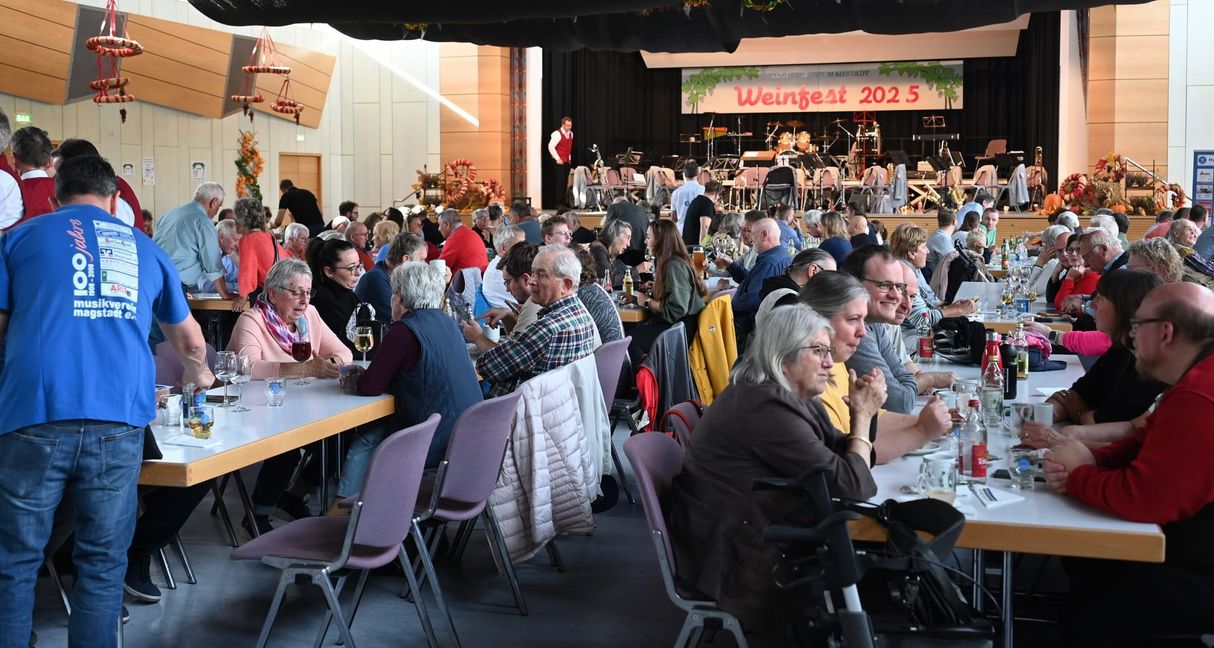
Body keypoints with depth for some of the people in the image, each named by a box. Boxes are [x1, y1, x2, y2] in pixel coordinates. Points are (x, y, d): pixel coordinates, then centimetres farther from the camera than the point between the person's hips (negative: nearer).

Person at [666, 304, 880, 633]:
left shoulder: (791, 395, 4)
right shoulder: (768, 408, -27)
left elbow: (840, 452, 9)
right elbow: (851, 484, -23)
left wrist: (862, 413, -8)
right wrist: (863, 415, -10)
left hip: (750, 530, 9)